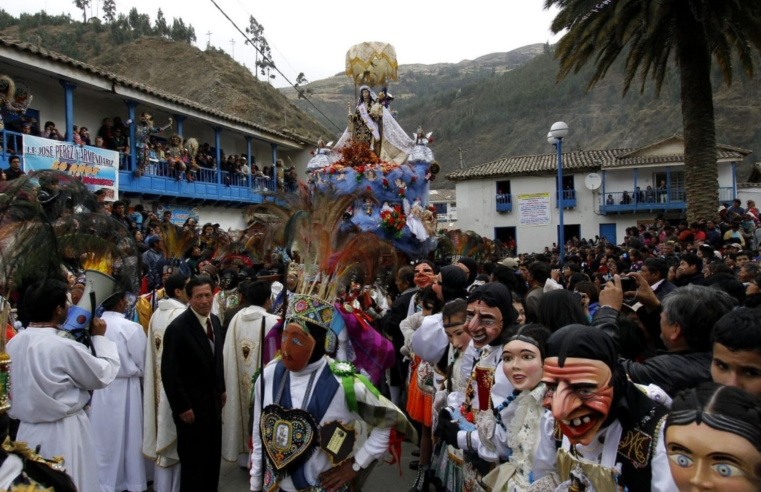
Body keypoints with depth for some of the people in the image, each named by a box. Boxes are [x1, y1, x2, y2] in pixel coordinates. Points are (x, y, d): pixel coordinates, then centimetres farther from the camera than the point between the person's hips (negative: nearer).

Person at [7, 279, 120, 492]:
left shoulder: (13, 343, -2)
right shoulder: (65, 347, -23)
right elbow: (102, 376, -10)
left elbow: (13, 388, 11)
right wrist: (99, 337, -1)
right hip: (63, 433, -7)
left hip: (27, 430, 7)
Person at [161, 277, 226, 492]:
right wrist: (182, 407, -17)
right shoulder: (178, 328, -21)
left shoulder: (215, 321, 3)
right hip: (192, 405, -7)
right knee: (193, 460, 7)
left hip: (213, 401, 7)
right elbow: (169, 374, -19)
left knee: (213, 457, 18)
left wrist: (221, 389, 13)